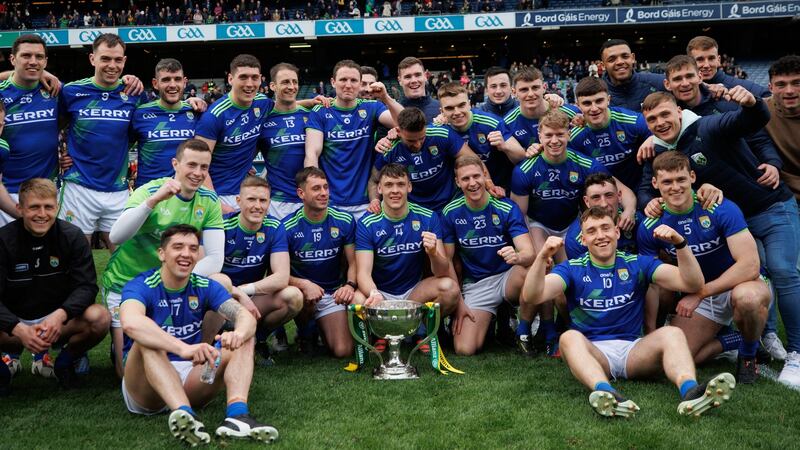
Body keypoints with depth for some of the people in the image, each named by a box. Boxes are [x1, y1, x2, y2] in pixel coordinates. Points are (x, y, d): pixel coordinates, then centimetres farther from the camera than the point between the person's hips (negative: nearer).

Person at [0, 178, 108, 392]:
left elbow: (87, 286, -12)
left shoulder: (73, 236, -8)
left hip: (59, 321, 2)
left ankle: (64, 362, 1)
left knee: (99, 318, -29)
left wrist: (61, 314, -32)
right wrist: (18, 329, -35)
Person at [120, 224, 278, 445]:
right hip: (146, 383, -4)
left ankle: (237, 413, -39)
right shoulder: (141, 286, -12)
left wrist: (239, 333, -39)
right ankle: (183, 413, -54)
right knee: (147, 340, -32)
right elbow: (131, 323, -37)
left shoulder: (204, 286, 2)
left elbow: (246, 316, -13)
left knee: (244, 340, -12)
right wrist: (183, 348, -50)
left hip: (191, 376, 4)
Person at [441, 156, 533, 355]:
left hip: (507, 278, -1)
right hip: (474, 284, 1)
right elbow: (447, 260, 3)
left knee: (529, 270, -38)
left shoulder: (507, 209, -10)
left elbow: (529, 253, -20)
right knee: (464, 349, -18)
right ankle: (488, 320, 18)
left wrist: (517, 257, -45)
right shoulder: (451, 213, -5)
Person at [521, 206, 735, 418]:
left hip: (634, 349, 2)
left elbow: (693, 284, 1)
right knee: (570, 337, -33)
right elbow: (531, 296, -10)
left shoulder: (638, 264, 10)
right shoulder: (572, 268, 6)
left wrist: (679, 243, -14)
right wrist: (542, 257, -27)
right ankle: (605, 391, -59)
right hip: (592, 352, -1)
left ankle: (690, 391, -54)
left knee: (672, 333, -26)